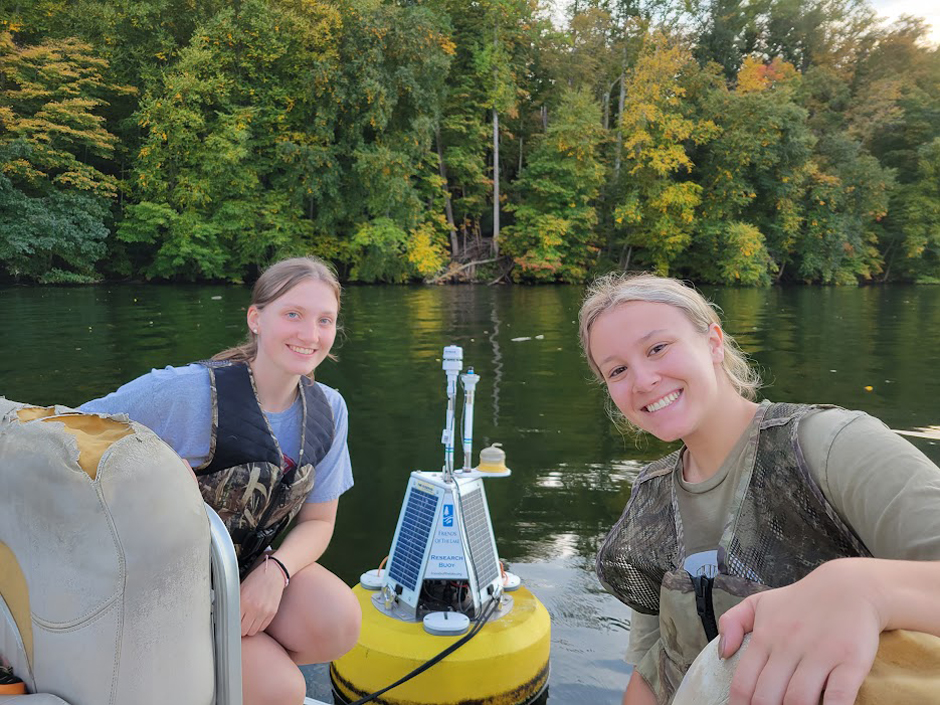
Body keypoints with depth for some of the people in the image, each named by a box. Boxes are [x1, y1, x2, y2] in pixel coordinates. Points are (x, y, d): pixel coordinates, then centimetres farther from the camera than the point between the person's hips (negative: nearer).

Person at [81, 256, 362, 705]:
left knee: (340, 622, -22)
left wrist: (273, 572, -19)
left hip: (252, 570, 5)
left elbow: (317, 521, 0)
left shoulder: (328, 410, -6)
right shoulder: (186, 392, -23)